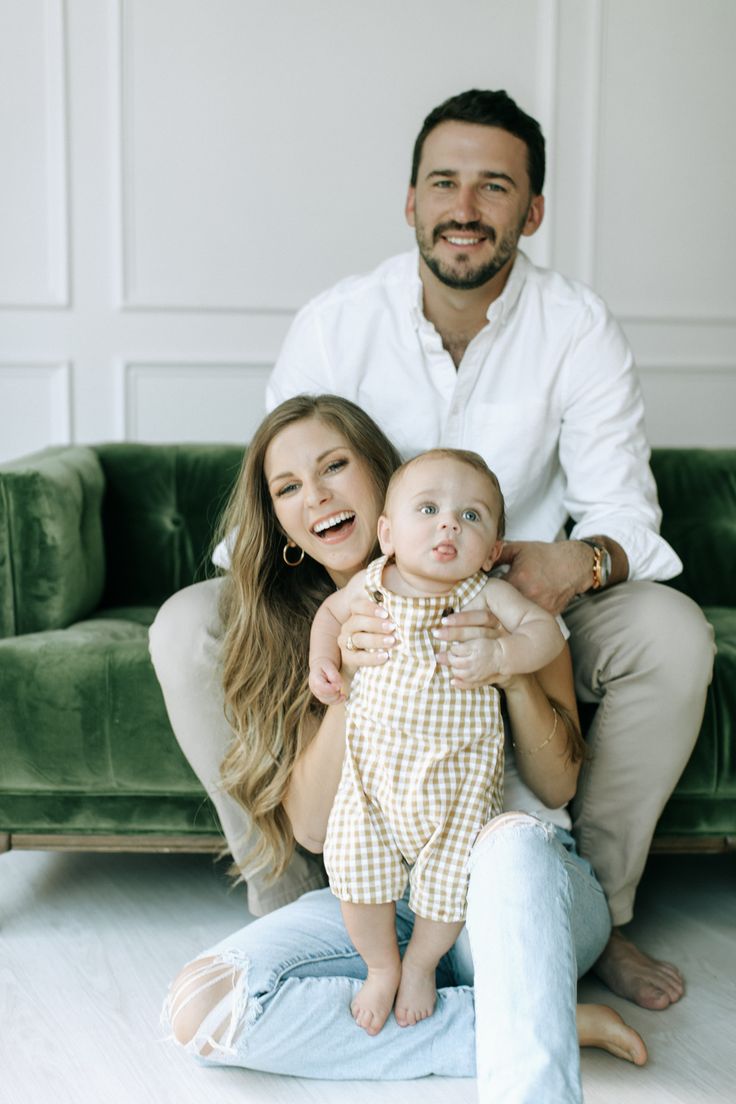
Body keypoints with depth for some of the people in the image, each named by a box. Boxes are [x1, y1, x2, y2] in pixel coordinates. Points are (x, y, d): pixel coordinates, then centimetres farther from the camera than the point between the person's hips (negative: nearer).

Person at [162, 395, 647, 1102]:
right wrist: (348, 682, -19)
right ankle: (536, 1022, -18)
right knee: (198, 1006, -23)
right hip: (380, 896, 4)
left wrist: (514, 673, -21)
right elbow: (312, 826, -3)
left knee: (510, 839, -38)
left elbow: (558, 785, -1)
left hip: (521, 885, -3)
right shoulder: (290, 628, 6)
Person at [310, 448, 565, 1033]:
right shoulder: (370, 585, -3)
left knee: (449, 879, 4)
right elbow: (331, 610, 16)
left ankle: (420, 963, 35)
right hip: (373, 762, 2)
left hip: (458, 771, -1)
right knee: (358, 870, 2)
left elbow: (546, 630, -15)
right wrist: (322, 661, 1)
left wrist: (499, 655, -31)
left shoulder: (486, 595, -11)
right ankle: (381, 966, 30)